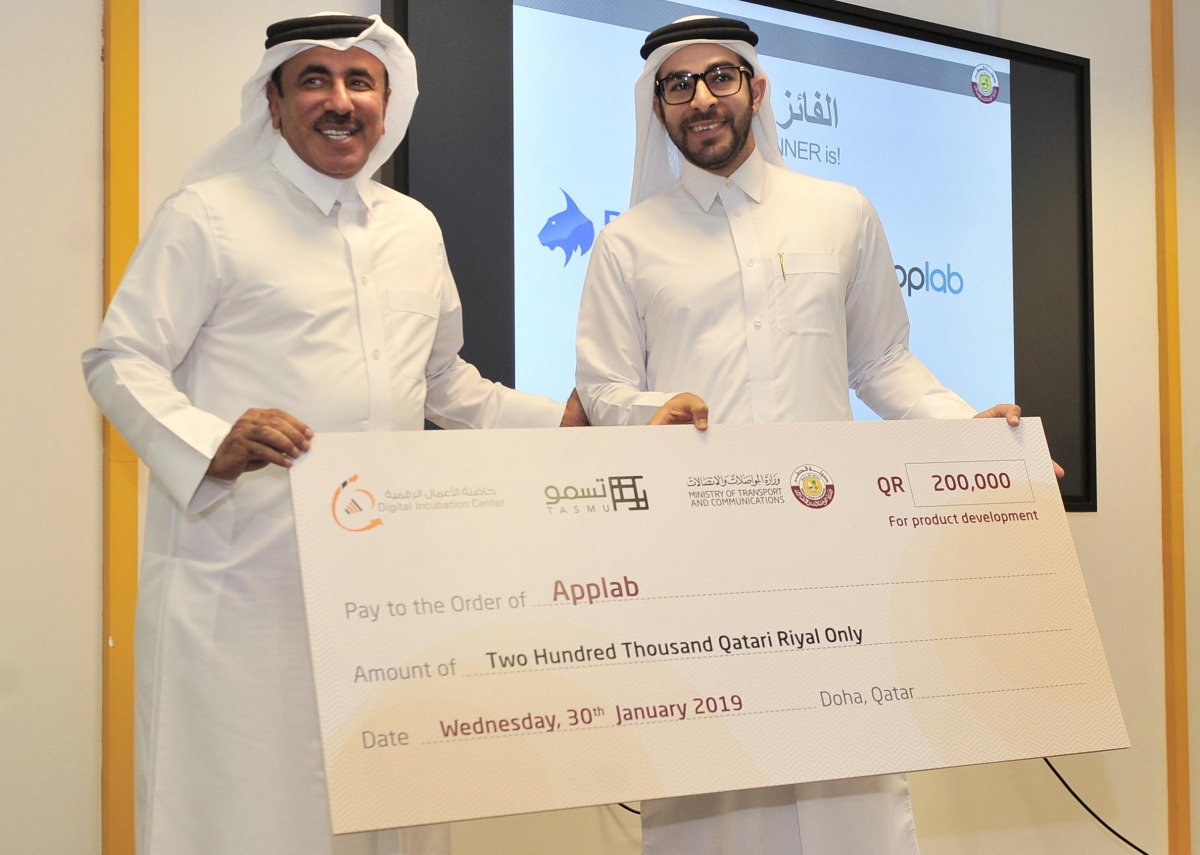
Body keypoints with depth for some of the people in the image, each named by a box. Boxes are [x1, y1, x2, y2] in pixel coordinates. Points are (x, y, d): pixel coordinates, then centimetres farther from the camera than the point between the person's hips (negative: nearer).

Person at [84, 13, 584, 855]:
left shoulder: (416, 227, 16)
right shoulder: (208, 215, -2)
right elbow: (121, 360, -6)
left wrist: (559, 420, 17)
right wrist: (208, 441, -25)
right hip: (241, 586, -5)